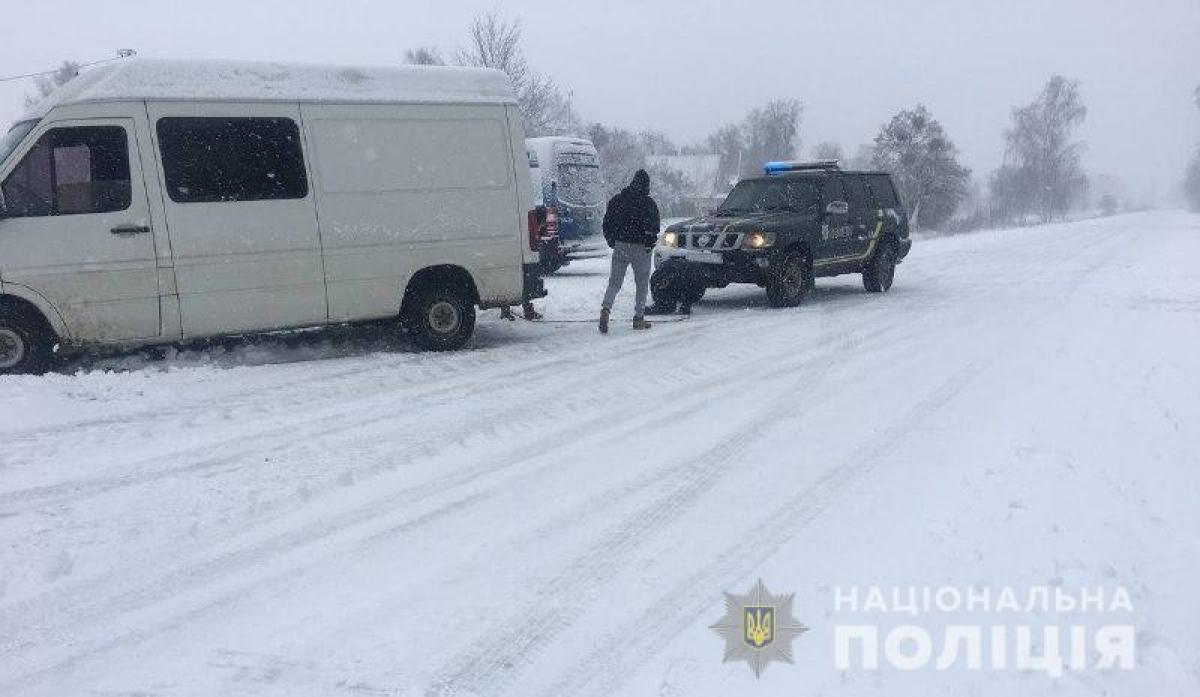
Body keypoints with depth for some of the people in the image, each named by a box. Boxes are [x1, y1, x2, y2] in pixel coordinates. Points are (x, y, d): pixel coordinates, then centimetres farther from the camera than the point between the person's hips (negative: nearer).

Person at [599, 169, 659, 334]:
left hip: (620, 246, 3)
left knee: (614, 282, 6)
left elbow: (607, 223, 8)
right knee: (642, 284, 9)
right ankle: (639, 318, 9)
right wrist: (650, 243, 7)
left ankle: (606, 308, -18)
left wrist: (612, 242, 16)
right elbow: (654, 228, -8)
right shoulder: (648, 203, -5)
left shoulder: (617, 200, 6)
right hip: (640, 248, -3)